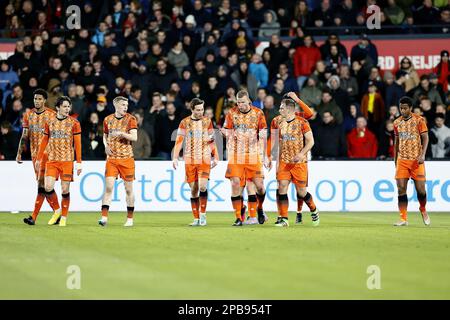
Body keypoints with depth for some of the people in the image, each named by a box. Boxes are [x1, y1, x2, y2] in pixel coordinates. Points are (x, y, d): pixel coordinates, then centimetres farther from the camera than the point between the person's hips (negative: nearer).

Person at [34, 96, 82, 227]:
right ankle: (57, 211, 11)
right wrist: (39, 159, 14)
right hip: (51, 160, 2)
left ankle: (64, 217, 13)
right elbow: (44, 141, 16)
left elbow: (77, 144, -1)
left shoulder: (74, 123, 0)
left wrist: (79, 162, -6)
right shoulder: (50, 122, 8)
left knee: (65, 189, -2)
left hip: (67, 160, -2)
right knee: (48, 187, -11)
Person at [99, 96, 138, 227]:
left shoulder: (130, 119, -2)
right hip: (111, 158, 2)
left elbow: (134, 137, -13)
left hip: (126, 158, -2)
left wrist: (121, 133, -27)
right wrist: (106, 146, 4)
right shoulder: (108, 119, 8)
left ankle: (130, 219, 14)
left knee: (129, 189, 3)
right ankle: (104, 217, -12)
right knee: (108, 186, -9)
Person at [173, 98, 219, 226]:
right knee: (194, 189, 1)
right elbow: (179, 141, 2)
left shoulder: (207, 121, 8)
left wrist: (215, 157, 11)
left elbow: (212, 141, 15)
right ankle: (196, 219, 8)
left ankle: (203, 214, -2)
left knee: (202, 186, -16)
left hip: (205, 159, 0)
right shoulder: (185, 122, 4)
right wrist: (175, 158, -7)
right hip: (190, 160, 0)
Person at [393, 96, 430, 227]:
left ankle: (423, 210, 26)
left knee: (420, 189, -3)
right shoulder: (397, 122, 9)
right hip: (402, 160, 3)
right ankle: (403, 219, -3)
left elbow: (425, 138, -4)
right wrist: (395, 160, 17)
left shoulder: (419, 120, -3)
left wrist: (422, 154, -18)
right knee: (401, 189, -6)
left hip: (416, 160, -3)